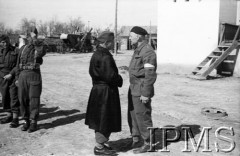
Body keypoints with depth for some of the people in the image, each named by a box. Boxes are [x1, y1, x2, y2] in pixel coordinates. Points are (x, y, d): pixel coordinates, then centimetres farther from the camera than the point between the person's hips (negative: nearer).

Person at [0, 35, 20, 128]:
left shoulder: (15, 51, -2)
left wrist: (11, 74, -13)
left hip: (13, 77, -3)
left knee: (14, 97, -4)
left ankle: (15, 118, 0)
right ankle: (9, 116, 22)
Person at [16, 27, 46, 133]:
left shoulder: (39, 47, 2)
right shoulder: (23, 48, 12)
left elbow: (41, 52, -25)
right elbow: (18, 64, 16)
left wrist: (35, 39, -22)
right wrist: (18, 78, 13)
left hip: (35, 75, -4)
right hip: (23, 76, 4)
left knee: (34, 100, -3)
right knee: (23, 99, 5)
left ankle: (33, 122, 7)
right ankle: (26, 121, 17)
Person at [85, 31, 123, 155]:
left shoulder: (96, 54, 10)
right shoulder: (105, 57, -22)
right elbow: (110, 75, -26)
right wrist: (120, 81, -5)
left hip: (98, 90, 10)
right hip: (105, 92, -10)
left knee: (100, 119, 19)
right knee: (104, 119, 1)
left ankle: (100, 142, 32)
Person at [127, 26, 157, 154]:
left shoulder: (148, 51, -18)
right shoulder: (138, 50, 13)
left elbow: (150, 74, -22)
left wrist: (145, 94, -23)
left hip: (142, 90, -10)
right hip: (134, 89, 10)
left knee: (142, 117, -1)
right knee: (132, 115, 14)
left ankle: (148, 143, 13)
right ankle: (136, 141, 27)